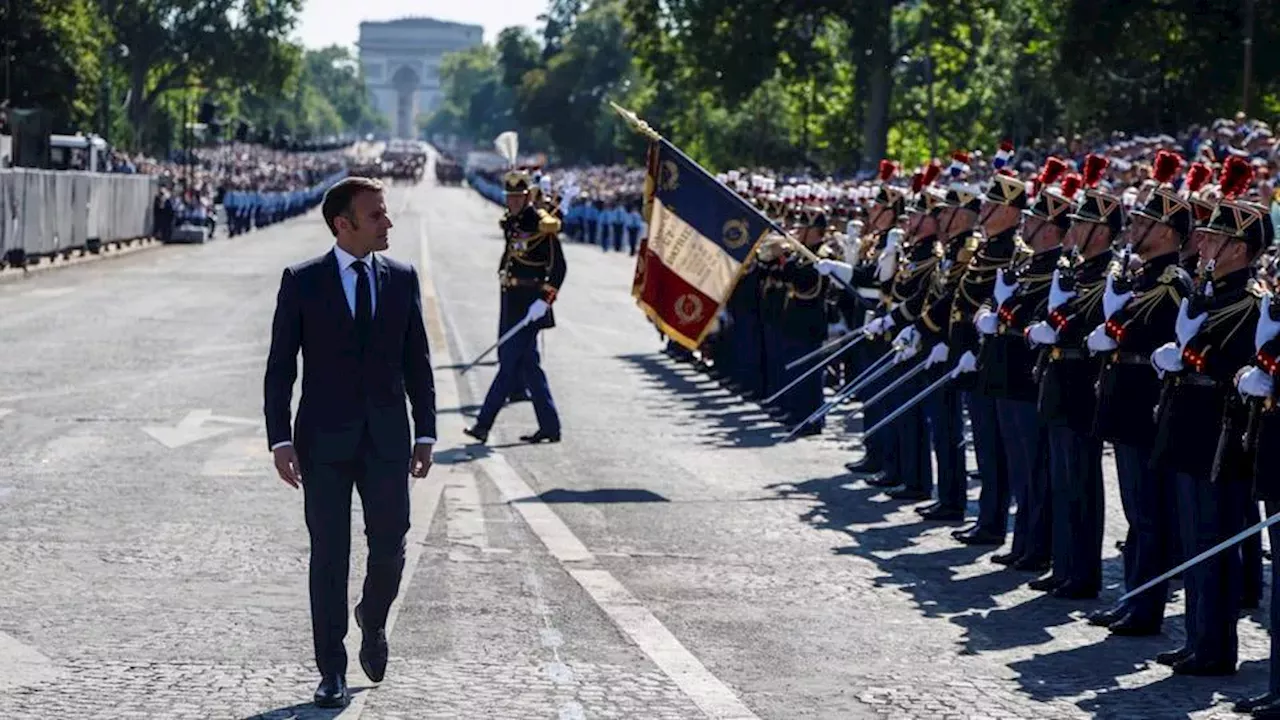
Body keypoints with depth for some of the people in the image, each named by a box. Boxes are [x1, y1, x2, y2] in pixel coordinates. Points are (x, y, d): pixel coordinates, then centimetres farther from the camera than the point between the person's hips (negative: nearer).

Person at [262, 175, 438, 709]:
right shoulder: (302, 282, -2)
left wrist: (426, 434, 5)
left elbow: (417, 361, 9)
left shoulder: (402, 278, 5)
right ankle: (332, 672, 11)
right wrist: (280, 440, -9)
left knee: (390, 547, 1)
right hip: (324, 440, -2)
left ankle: (372, 620, 34)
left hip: (387, 439, 2)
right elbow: (280, 368, -2)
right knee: (329, 555, 1)